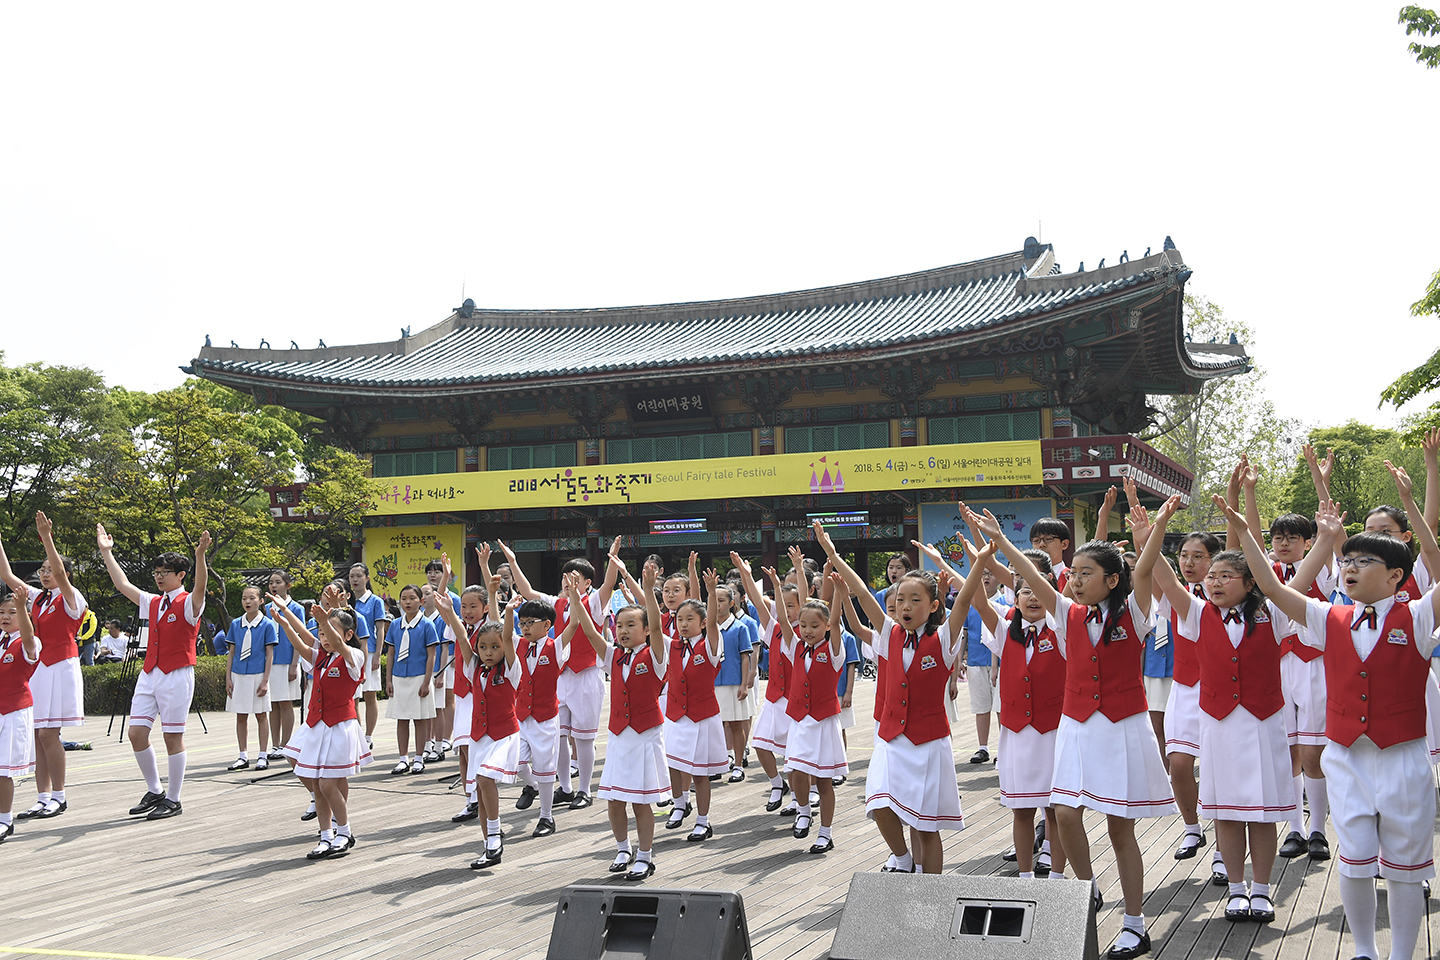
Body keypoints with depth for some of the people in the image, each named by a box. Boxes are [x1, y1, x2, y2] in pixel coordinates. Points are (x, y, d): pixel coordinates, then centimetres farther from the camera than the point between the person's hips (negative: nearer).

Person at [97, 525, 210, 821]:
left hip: (177, 675, -7)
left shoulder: (188, 604, -7)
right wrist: (106, 552, 20)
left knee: (173, 737, -2)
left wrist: (200, 555, -44)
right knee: (137, 733, 1)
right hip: (149, 674, 7)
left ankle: (173, 800, 7)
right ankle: (154, 791, 16)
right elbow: (122, 584, 21)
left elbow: (200, 587, -28)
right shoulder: (152, 603, 14)